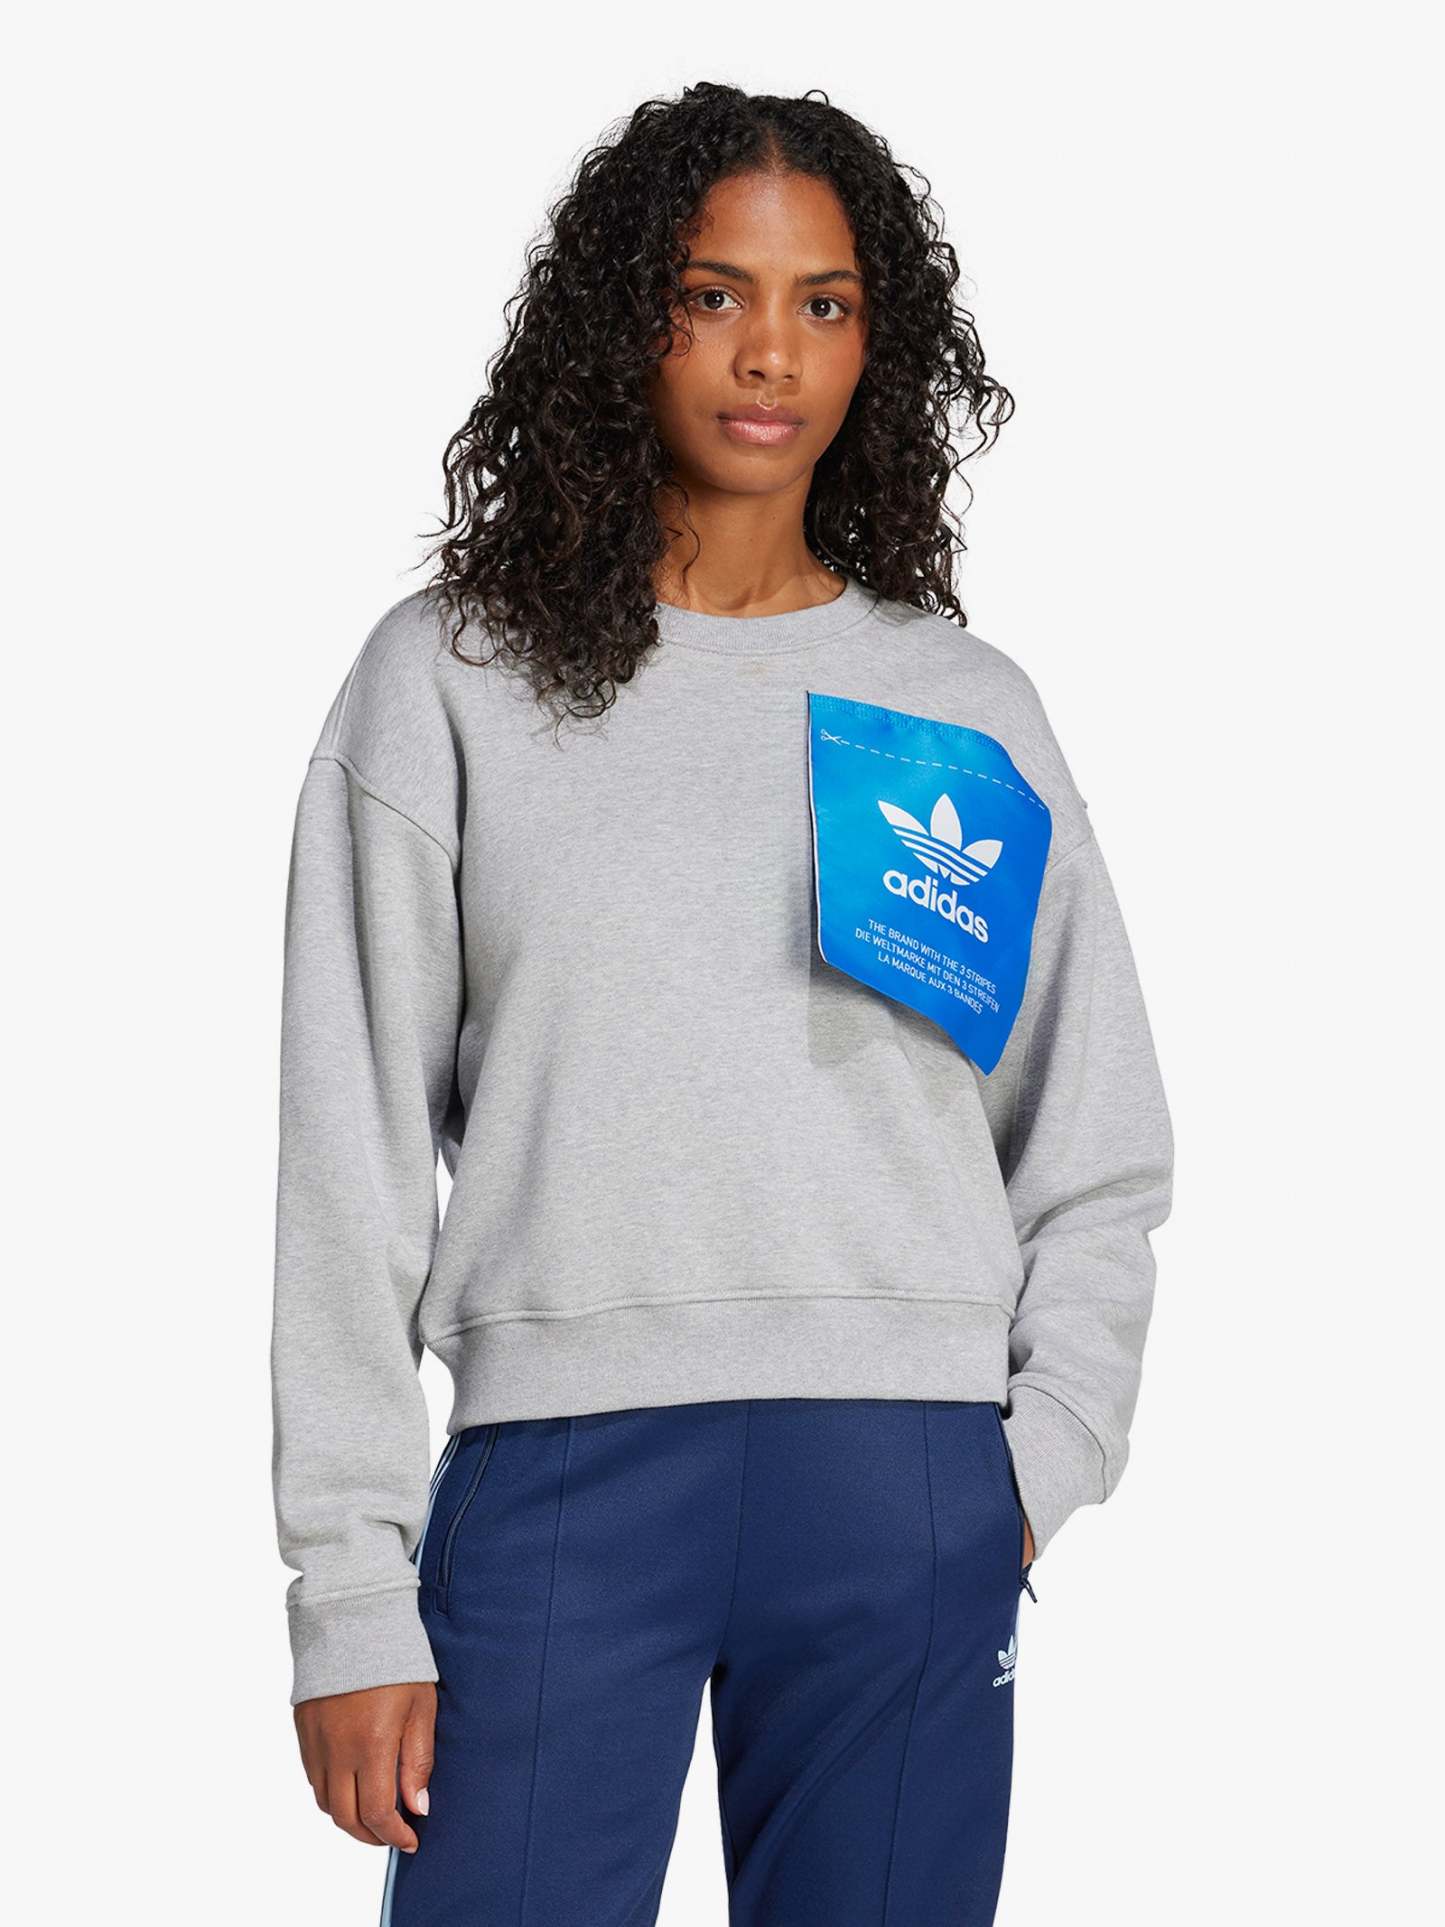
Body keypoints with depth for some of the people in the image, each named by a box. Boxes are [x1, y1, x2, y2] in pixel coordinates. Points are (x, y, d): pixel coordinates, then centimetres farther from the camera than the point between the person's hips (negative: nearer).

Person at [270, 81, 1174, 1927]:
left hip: (907, 1494, 2)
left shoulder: (969, 709, 12)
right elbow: (349, 1165, 3)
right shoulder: (453, 679, 7)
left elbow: (1097, 1165, 15)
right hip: (558, 1474, -1)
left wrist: (1039, 1466, 0)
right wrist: (350, 1590, -3)